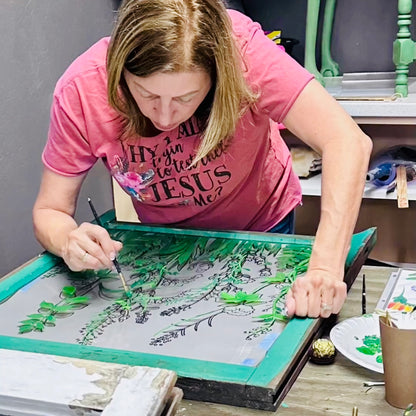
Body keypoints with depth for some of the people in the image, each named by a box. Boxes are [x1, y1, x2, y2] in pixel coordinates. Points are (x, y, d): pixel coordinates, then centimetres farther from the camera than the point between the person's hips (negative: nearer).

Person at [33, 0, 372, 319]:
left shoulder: (242, 49, -34)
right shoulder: (79, 93, -29)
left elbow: (348, 143, -41)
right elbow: (49, 212, -19)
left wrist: (325, 268, -52)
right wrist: (70, 243, -43)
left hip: (261, 225, 0)